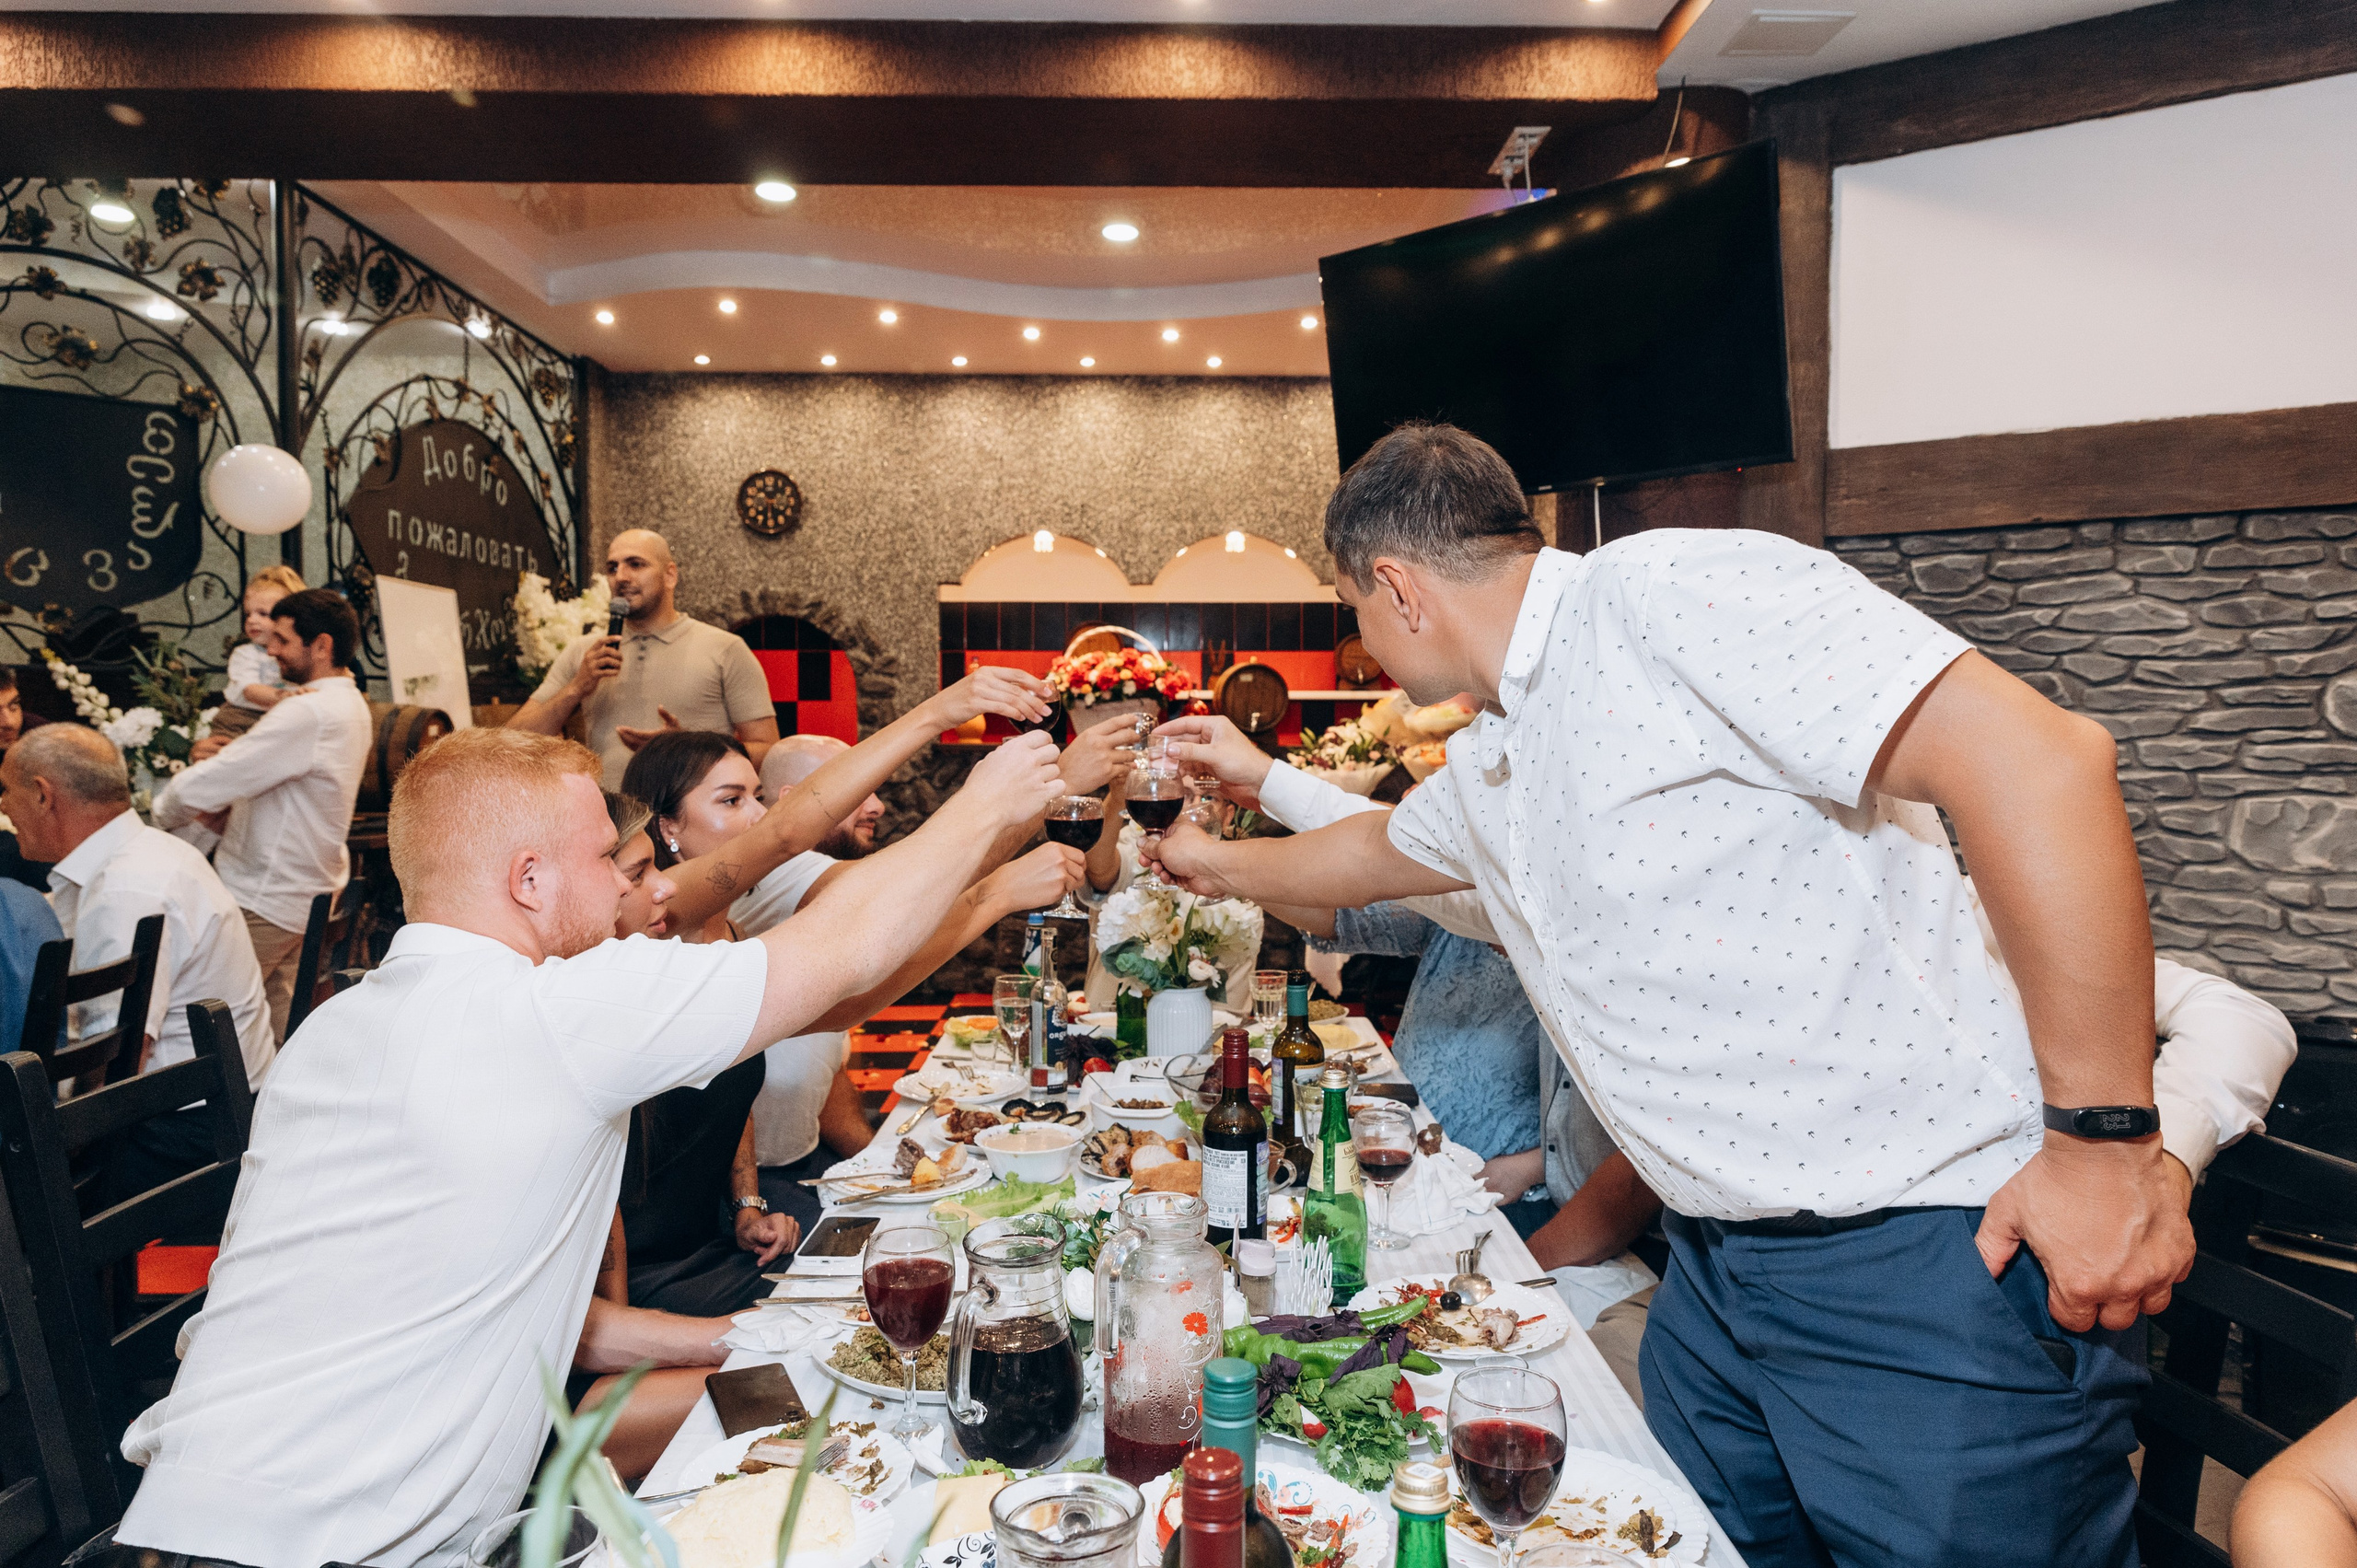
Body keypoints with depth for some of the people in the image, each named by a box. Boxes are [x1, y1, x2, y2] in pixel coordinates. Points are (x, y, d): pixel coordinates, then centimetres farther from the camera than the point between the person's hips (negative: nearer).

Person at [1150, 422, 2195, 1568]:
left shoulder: (1673, 590, -17)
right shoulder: (1482, 766, 12)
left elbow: (2039, 757, -24)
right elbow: (1377, 850, 35)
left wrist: (2106, 1140, -21)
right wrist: (1221, 865, 46)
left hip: (1931, 1252, -8)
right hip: (1717, 1261, 8)